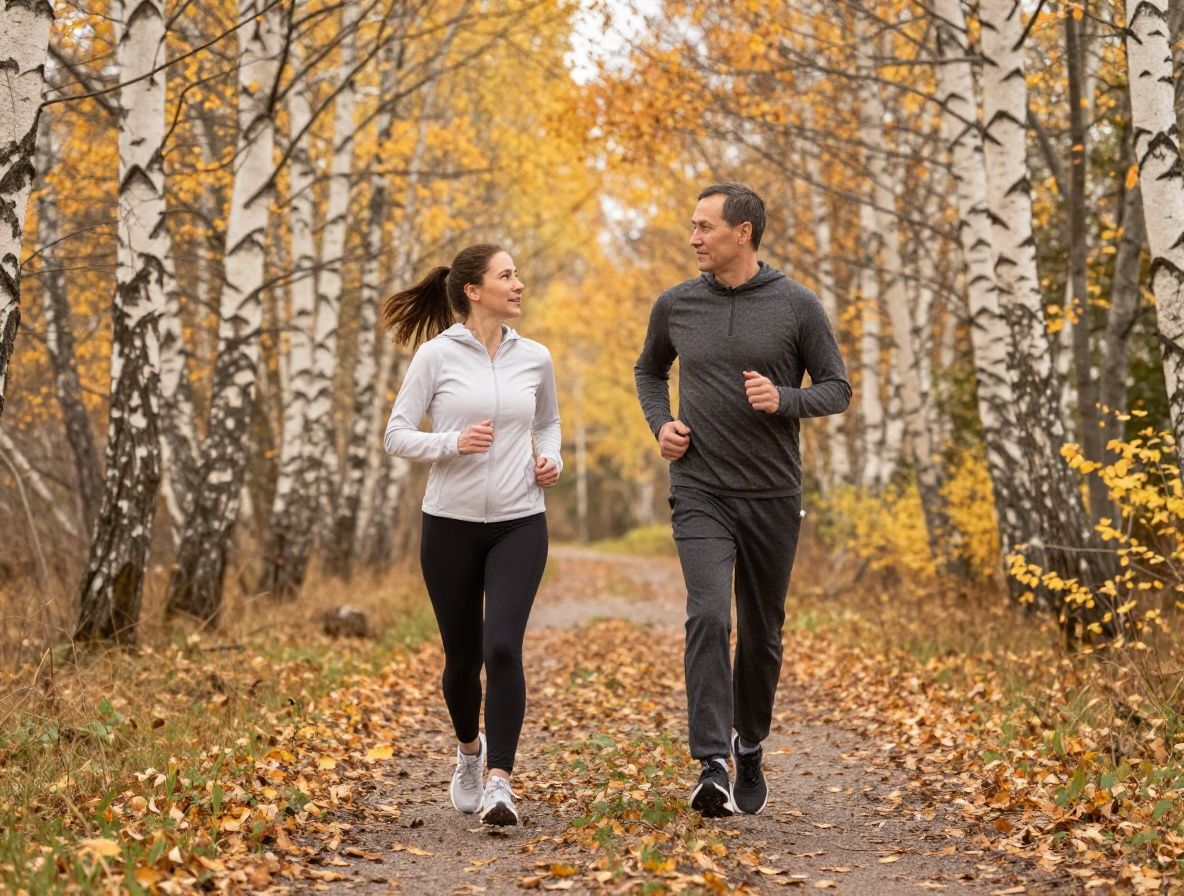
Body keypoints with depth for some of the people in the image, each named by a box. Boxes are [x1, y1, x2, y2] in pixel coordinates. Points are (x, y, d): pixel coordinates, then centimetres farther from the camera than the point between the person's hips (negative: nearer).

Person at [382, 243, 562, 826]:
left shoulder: (534, 358, 6)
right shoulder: (436, 355, -4)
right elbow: (396, 435, -4)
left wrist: (551, 459, 2)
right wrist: (453, 443, -20)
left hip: (519, 524, 1)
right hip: (451, 523, -1)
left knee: (503, 648, -17)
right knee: (462, 657, 9)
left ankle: (499, 782, -13)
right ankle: (469, 749, 39)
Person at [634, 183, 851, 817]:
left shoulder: (797, 307, -3)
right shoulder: (675, 306, 4)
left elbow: (837, 389, 2)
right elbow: (649, 371, 22)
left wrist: (785, 399, -18)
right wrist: (661, 425, 3)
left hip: (772, 496, 0)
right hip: (700, 493, 0)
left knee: (762, 633, 11)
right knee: (708, 617, -20)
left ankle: (750, 752, 32)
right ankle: (712, 766, -22)